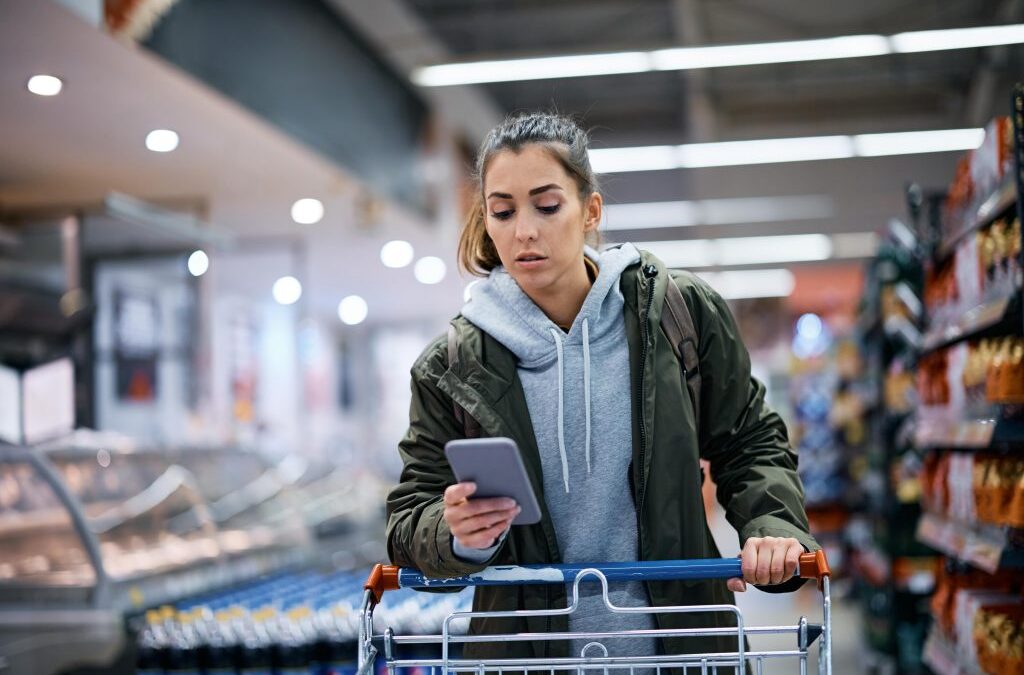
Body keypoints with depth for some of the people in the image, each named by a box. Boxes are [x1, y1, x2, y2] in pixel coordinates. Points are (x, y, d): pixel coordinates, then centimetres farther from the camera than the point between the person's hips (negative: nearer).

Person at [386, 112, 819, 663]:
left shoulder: (683, 313, -5)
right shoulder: (452, 368, -6)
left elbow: (749, 445, 5)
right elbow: (409, 519, -3)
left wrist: (773, 529, -13)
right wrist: (457, 537, -25)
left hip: (680, 639, 0)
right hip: (522, 650, 0)